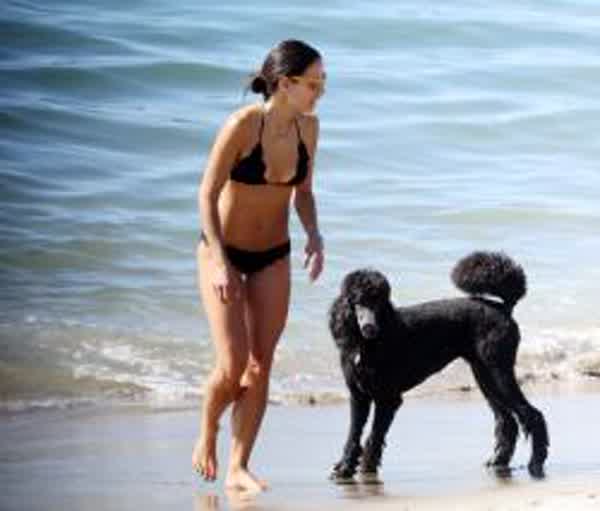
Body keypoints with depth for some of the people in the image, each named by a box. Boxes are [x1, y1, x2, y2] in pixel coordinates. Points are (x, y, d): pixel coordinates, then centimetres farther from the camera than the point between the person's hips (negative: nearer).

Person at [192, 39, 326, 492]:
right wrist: (220, 263, -23)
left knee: (261, 366, -1)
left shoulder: (308, 127, -6)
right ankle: (207, 434, 18)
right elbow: (208, 194, -18)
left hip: (273, 258, 5)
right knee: (232, 364, -11)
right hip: (223, 252, -5)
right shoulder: (243, 125, -22)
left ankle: (238, 468, 6)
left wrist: (314, 235, -9)